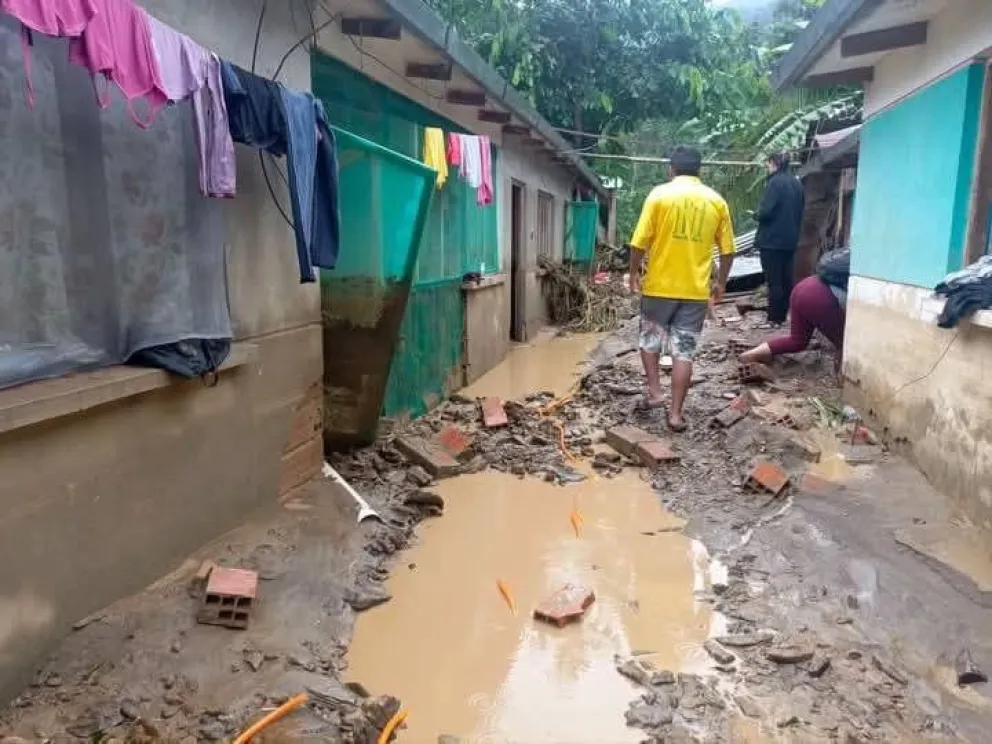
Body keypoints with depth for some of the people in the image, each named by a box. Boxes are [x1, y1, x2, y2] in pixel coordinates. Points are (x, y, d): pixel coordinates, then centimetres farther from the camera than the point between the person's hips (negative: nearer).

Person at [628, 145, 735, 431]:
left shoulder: (660, 194, -5)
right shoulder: (716, 200, 3)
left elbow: (640, 242, -9)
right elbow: (727, 249, 6)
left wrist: (634, 273, 7)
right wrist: (721, 283, 19)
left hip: (659, 286, -1)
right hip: (696, 290, 2)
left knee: (650, 339, 20)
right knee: (684, 351, 5)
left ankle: (654, 392, 15)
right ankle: (676, 413, 7)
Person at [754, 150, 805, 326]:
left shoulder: (776, 182, -14)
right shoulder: (797, 183, 11)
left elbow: (766, 211, -19)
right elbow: (800, 211, 17)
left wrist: (756, 215, 1)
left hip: (772, 240, -8)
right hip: (790, 239, 8)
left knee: (774, 280, -3)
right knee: (786, 279, 12)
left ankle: (774, 318, 1)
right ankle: (782, 315, 19)